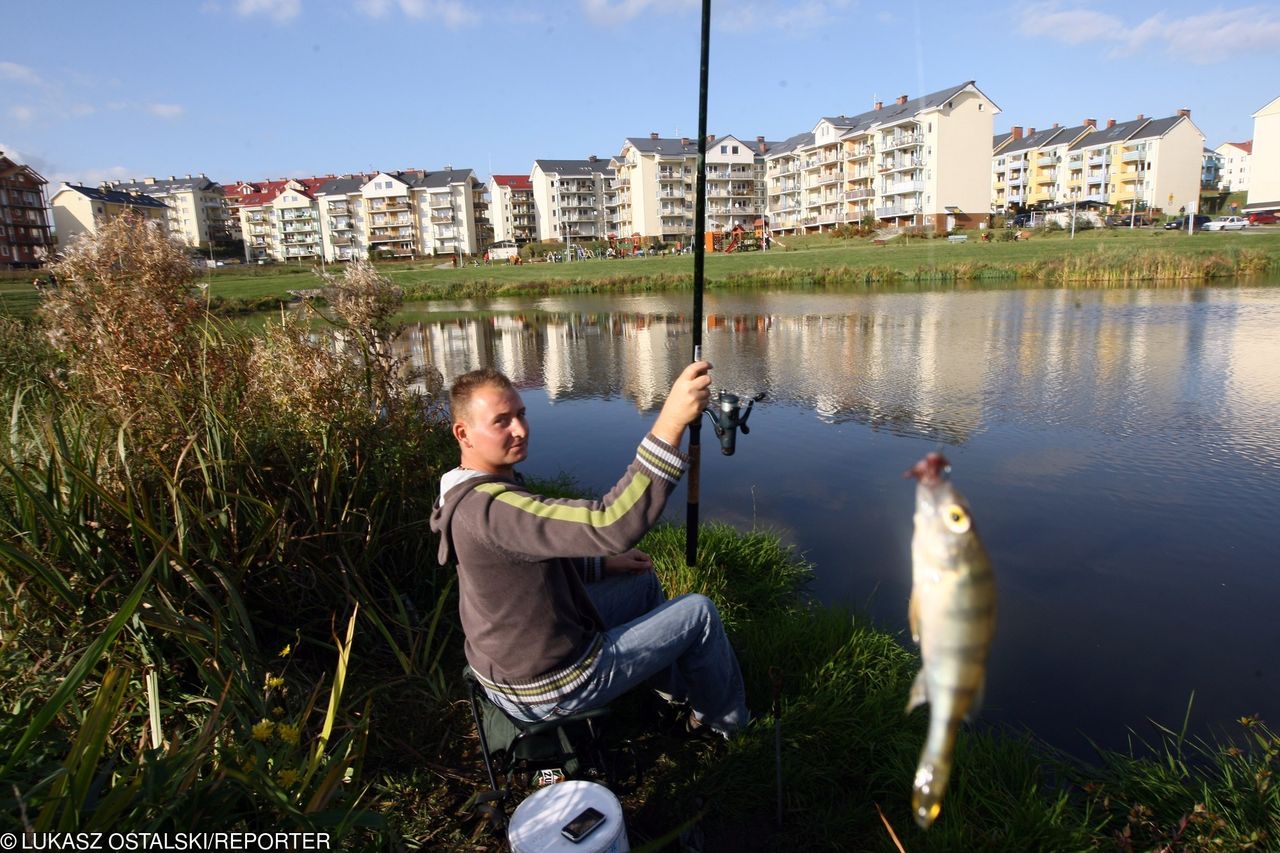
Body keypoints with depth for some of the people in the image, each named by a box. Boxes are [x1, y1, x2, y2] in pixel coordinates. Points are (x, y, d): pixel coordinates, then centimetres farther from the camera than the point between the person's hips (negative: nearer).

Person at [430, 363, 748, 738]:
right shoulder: (489, 506, -33)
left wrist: (604, 565, 8)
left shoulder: (469, 494, 0)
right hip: (548, 689, -9)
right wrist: (671, 422, -49)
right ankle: (724, 719, 31)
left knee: (644, 582, 24)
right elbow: (612, 525, -45)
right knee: (699, 612, 3)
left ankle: (678, 690, 45)